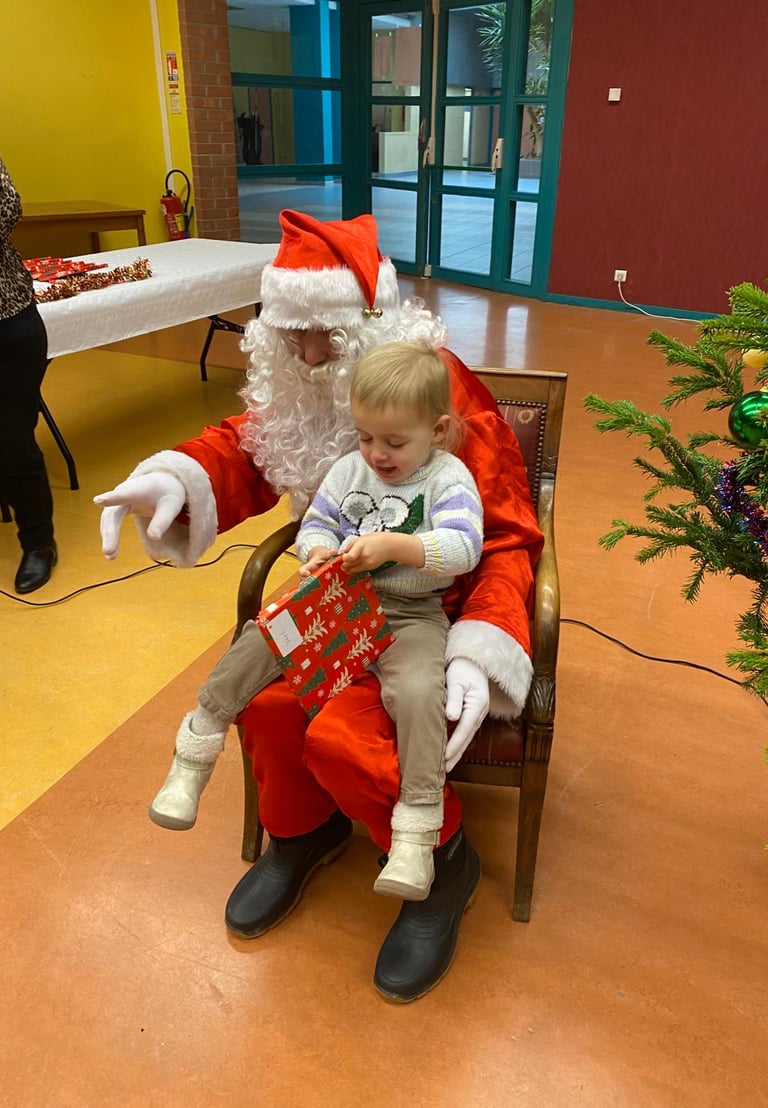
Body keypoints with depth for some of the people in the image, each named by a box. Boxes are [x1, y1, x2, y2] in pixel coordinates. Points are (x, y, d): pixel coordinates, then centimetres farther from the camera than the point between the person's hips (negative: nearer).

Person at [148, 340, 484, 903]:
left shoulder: (449, 478, -7)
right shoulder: (348, 470, 6)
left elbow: (465, 547, -21)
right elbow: (314, 524, 10)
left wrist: (393, 544, -35)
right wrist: (318, 551, -16)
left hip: (412, 614, -4)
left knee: (417, 691, -31)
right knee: (258, 641, -12)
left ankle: (416, 833, -19)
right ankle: (193, 757, 4)